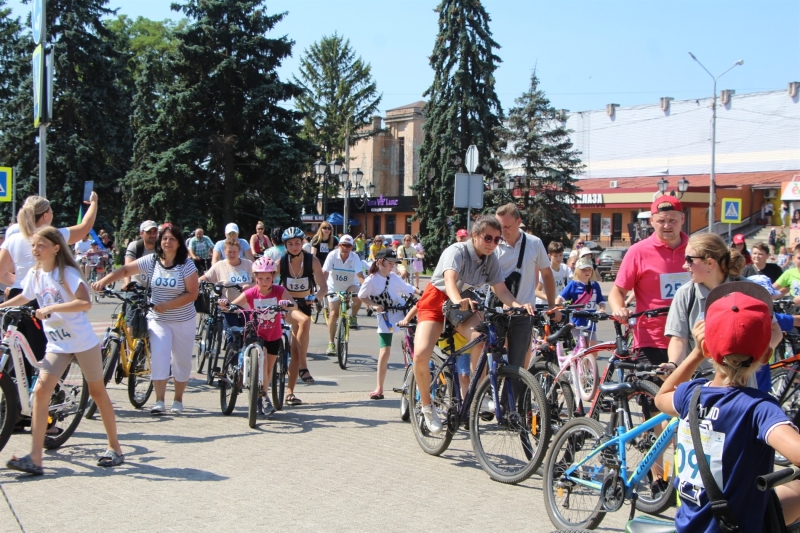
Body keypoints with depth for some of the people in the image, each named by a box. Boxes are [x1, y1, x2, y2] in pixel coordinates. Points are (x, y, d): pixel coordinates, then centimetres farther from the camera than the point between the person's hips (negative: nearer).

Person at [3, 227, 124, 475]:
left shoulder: (67, 273, -15)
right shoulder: (34, 274, 2)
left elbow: (85, 303, -29)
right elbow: (24, 297, 23)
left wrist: (51, 308, -34)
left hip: (83, 341, -5)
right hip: (57, 344, 5)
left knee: (97, 392, 7)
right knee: (40, 391, -10)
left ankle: (115, 448, 21)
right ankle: (35, 458, -9)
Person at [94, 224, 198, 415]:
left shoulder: (186, 264, -13)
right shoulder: (151, 260, -6)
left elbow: (192, 294, -16)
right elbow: (125, 270, -5)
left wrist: (166, 305, -24)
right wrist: (103, 281, -20)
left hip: (183, 320, -1)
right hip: (158, 319, 1)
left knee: (182, 361, 7)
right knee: (158, 357, -13)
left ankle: (178, 400, 22)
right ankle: (159, 402, -9)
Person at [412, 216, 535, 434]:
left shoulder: (491, 259, -5)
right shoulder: (457, 251, -22)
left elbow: (501, 289, -13)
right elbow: (450, 279, -39)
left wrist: (517, 304, -34)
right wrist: (457, 301, -60)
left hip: (466, 304, 4)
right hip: (437, 300, -4)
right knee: (420, 354, -25)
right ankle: (426, 406, -1)